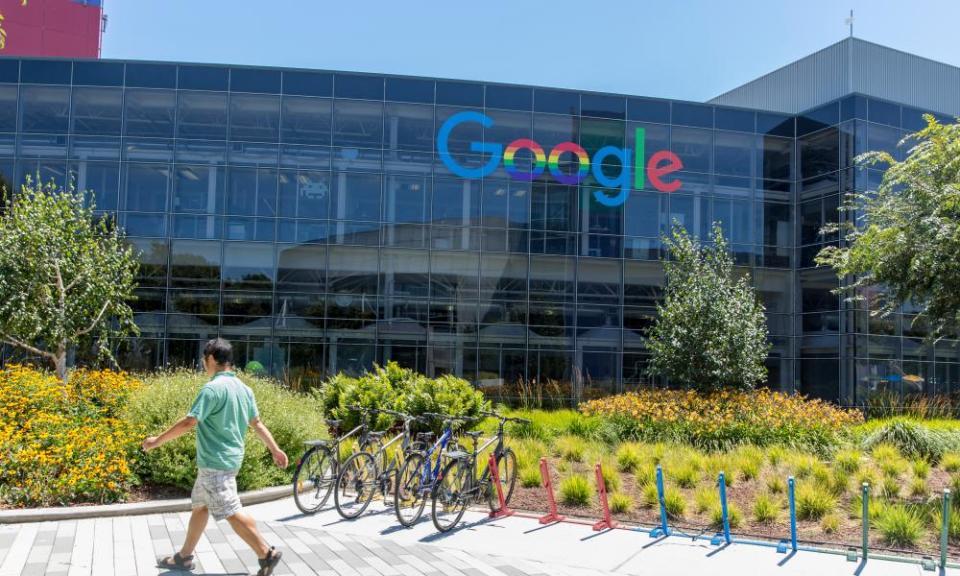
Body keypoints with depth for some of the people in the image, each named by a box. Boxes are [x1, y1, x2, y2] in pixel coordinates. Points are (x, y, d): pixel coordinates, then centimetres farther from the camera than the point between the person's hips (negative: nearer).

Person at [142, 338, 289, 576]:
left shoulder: (212, 389, -18)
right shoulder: (244, 388, 8)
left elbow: (189, 423, -21)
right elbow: (257, 423, 13)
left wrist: (158, 440, -10)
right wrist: (275, 450, 18)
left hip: (215, 463, -10)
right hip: (229, 459, 10)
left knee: (232, 513, -6)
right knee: (199, 507, 20)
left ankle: (267, 555, -4)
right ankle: (184, 557, 31)